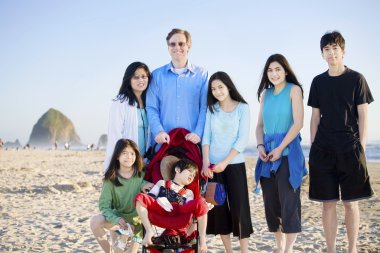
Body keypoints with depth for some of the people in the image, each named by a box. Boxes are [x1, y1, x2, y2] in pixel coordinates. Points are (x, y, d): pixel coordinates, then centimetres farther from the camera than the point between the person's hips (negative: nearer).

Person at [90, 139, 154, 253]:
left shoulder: (142, 173, -10)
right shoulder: (111, 178, -12)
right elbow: (104, 205, -14)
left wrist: (144, 184, -15)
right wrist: (116, 220, -34)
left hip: (138, 219, 1)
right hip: (119, 217, -1)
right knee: (95, 221, -24)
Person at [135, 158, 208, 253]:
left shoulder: (188, 193, 30)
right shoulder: (162, 183, 28)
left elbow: (191, 209, 13)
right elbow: (149, 198, 14)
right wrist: (159, 201, -9)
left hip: (180, 212, 0)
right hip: (161, 210, 0)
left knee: (201, 202, -26)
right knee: (140, 197, -22)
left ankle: (202, 239, -21)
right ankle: (149, 231, -23)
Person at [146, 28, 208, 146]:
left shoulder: (202, 74, 6)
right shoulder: (157, 75, 9)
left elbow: (205, 108, 1)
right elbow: (151, 108, 4)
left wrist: (198, 133, -13)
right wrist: (158, 131, -11)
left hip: (192, 140, 0)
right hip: (164, 141, 1)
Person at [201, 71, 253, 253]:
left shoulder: (242, 107, -2)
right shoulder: (211, 109, 8)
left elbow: (243, 139, -8)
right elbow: (206, 136, 3)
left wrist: (225, 162, -15)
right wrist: (205, 162, -10)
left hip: (234, 164, -3)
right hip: (213, 165, 3)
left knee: (238, 207, -5)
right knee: (218, 207, 5)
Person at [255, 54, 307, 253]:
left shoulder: (294, 90, -2)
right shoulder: (265, 94, 14)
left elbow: (298, 123, -10)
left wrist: (280, 148, -14)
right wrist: (260, 146, -2)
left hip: (288, 151, -6)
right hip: (268, 152, 6)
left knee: (288, 200, -6)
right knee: (270, 201, 7)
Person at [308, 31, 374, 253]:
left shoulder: (356, 79, 2)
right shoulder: (318, 82, 10)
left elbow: (363, 116, 0)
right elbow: (315, 117, 12)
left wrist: (361, 147, -6)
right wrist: (313, 147, 7)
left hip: (350, 150, -2)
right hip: (323, 151, 3)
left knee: (350, 201, 2)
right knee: (328, 203, 4)